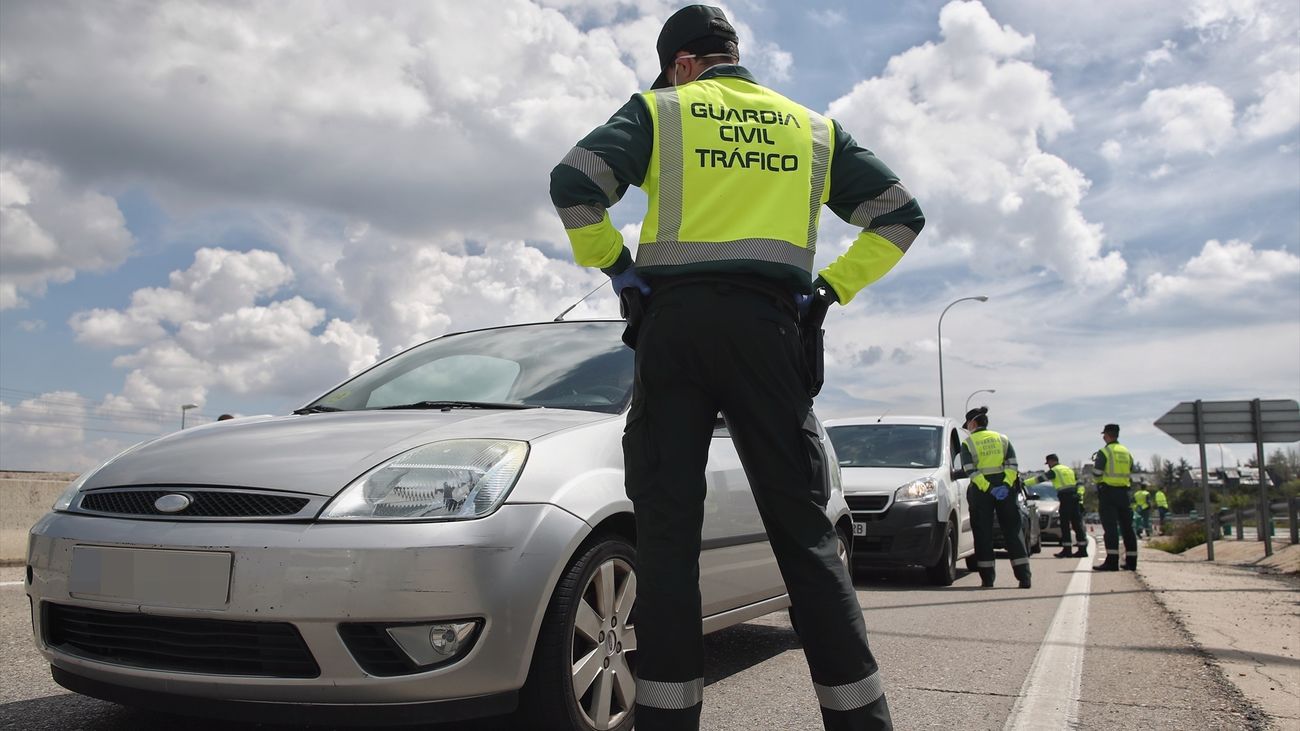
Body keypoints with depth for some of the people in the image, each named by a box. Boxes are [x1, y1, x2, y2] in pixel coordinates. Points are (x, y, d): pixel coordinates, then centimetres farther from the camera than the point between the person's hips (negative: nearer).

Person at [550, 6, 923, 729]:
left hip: (673, 320, -1)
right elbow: (900, 214, 15)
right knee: (803, 526, 3)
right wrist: (831, 287, 12)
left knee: (668, 526, -1)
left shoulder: (659, 110, 12)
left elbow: (574, 184, -4)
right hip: (768, 324, 2)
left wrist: (617, 265, 6)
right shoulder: (813, 127, 20)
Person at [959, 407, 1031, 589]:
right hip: (1004, 487, 3)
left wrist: (988, 488, -15)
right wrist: (1007, 484, -10)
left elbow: (970, 471, -10)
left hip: (980, 491, -3)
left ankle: (987, 579, 0)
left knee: (983, 533, 2)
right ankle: (1024, 577, 0)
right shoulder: (1002, 439, 12)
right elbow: (1012, 465, -1)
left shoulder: (968, 443, 2)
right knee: (1013, 530, 5)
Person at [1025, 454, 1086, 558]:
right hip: (1075, 498, 7)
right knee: (1077, 524, 7)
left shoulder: (1054, 471, -1)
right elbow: (1079, 485, 23)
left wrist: (1024, 483, -2)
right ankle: (1082, 549, 5)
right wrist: (1079, 497, 21)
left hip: (1065, 499, -7)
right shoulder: (1069, 470, 22)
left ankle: (1067, 550, -4)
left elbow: (1039, 479, -6)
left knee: (1065, 525, -3)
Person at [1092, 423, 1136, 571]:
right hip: (1123, 491, 6)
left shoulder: (1104, 452, -8)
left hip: (1108, 491, -6)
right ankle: (1131, 561, 15)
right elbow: (1130, 473, 16)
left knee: (1110, 527, -10)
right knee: (1127, 527, 11)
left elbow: (1097, 474, -13)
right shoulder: (1127, 452, 13)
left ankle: (1112, 561, -16)